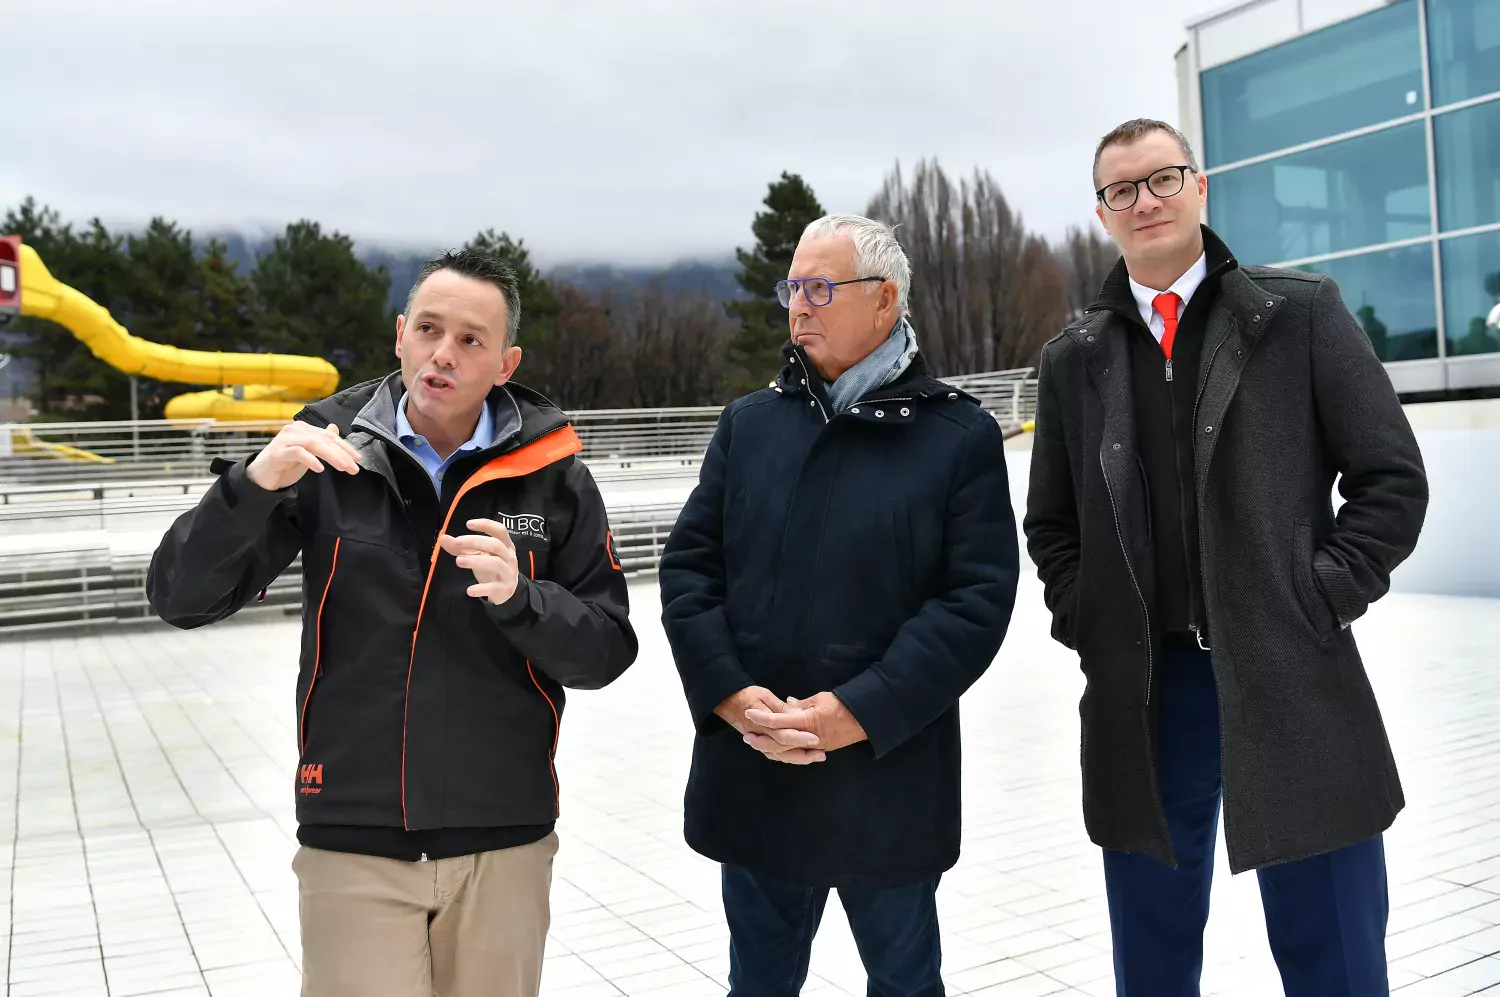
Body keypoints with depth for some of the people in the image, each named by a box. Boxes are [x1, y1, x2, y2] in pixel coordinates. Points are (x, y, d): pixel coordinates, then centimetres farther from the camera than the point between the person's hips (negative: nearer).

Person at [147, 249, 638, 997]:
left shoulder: (552, 474, -4)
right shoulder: (328, 454, -3)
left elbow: (607, 649, -2)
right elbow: (181, 600, -5)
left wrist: (519, 598, -21)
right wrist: (256, 483, -21)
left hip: (504, 843, 1)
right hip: (353, 843, -1)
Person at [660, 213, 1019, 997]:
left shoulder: (961, 437, -4)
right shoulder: (748, 424, 7)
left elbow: (977, 599, -11)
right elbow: (687, 567, 3)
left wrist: (859, 713, -18)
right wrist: (730, 695, -11)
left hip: (890, 781, -2)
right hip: (752, 776, 3)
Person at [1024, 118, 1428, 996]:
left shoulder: (1302, 313, 2)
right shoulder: (1074, 359, 9)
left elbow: (1392, 480, 0)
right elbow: (1051, 524, 14)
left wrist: (1319, 601, -9)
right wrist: (1089, 622, 0)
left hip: (1292, 684, -2)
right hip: (1141, 693, 2)